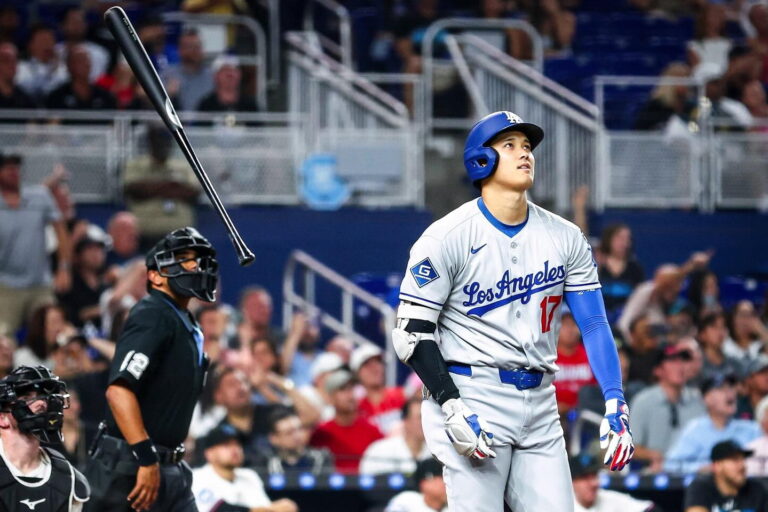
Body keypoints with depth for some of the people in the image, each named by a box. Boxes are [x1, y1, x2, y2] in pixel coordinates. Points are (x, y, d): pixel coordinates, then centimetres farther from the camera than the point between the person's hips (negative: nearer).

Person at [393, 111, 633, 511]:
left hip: (540, 406, 5)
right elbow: (411, 332, -7)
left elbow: (594, 324, 6)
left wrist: (615, 403, -7)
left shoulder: (566, 238, 8)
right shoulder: (447, 237, -6)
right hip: (472, 399, -5)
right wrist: (452, 408, -17)